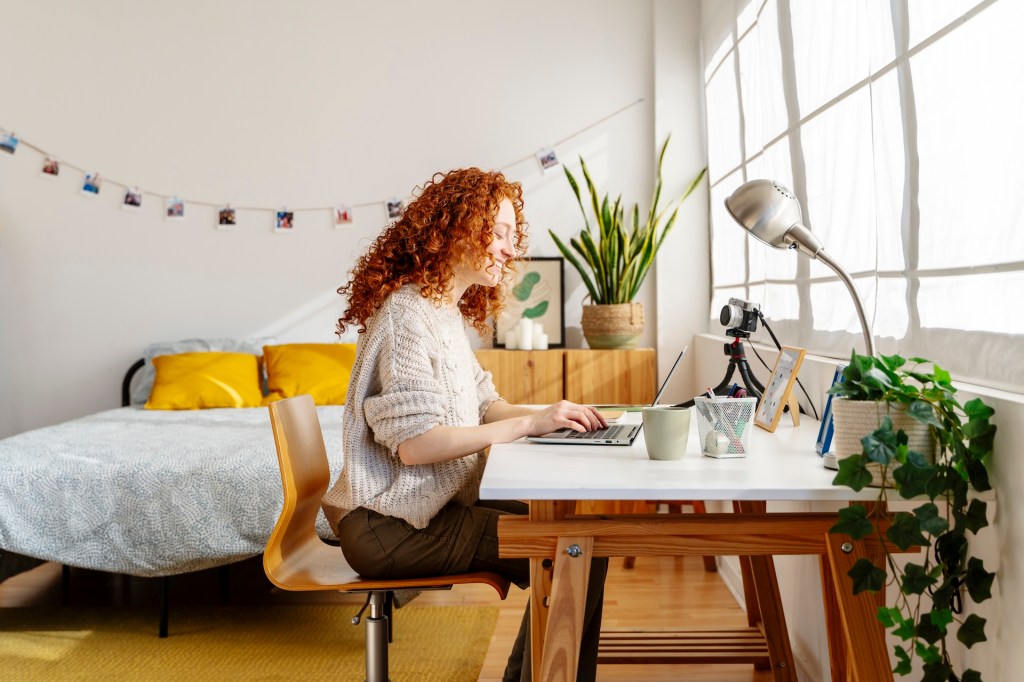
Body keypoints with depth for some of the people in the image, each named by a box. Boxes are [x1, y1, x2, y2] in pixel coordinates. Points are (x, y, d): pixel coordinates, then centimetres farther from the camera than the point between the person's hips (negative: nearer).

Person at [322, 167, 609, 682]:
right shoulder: (406, 315, -18)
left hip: (435, 502, 10)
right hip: (392, 526, -10)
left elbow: (483, 404, 11)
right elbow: (415, 443, -26)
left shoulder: (447, 311, 13)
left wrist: (553, 416, -7)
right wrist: (530, 423, -23)